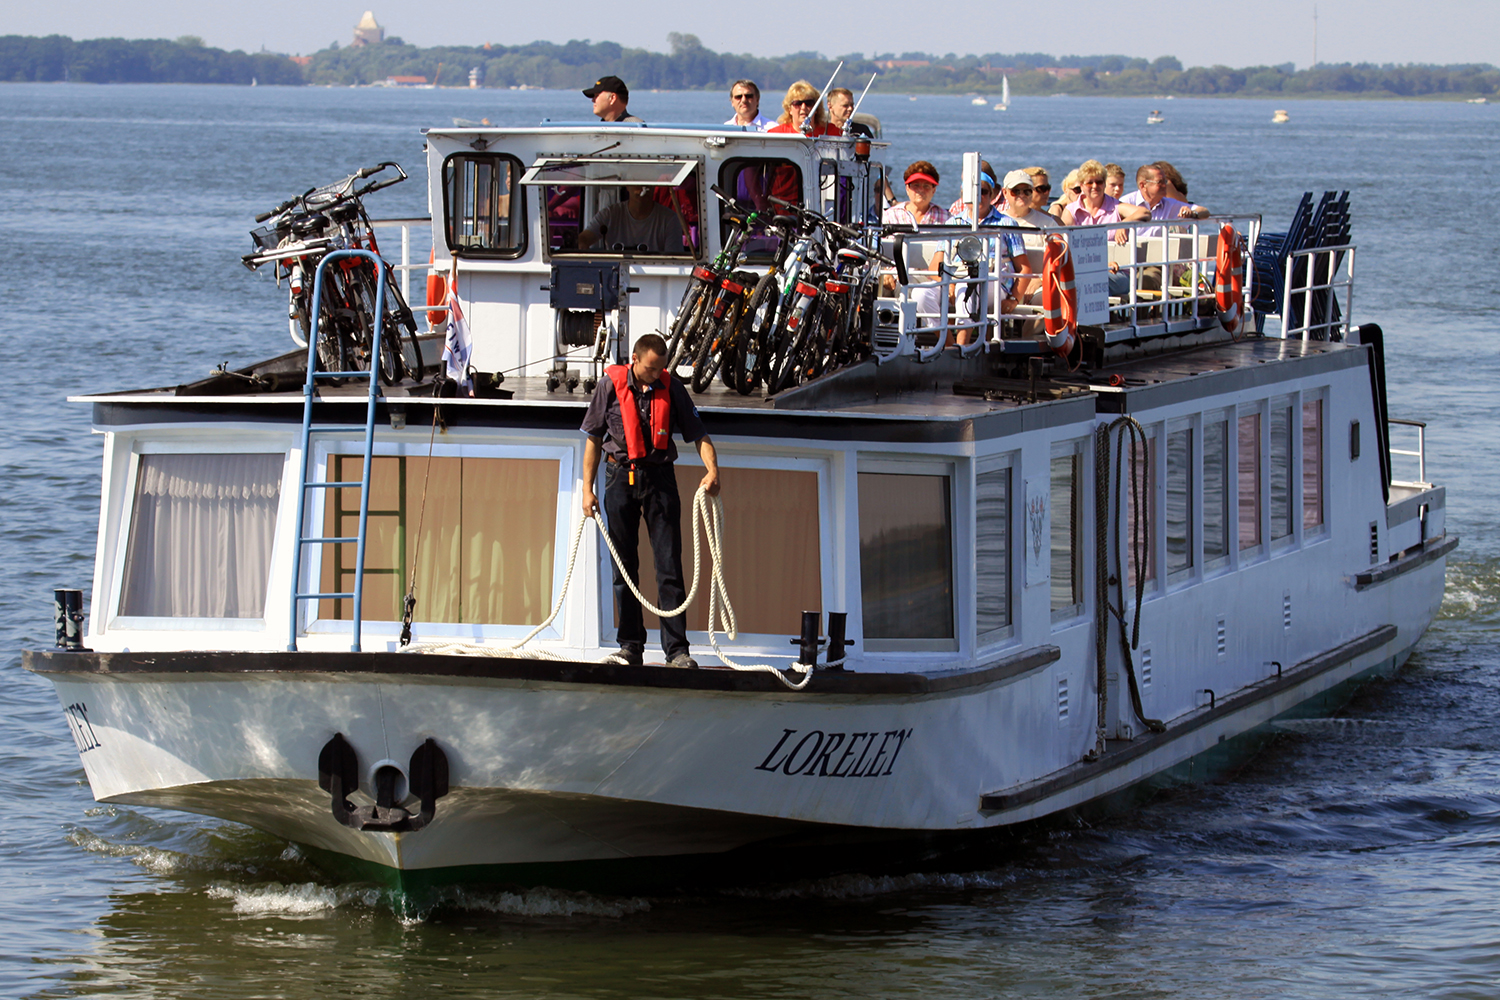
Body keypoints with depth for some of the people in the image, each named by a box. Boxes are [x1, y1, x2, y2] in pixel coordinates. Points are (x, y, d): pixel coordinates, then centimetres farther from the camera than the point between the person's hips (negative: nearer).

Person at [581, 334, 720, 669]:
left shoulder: (671, 387, 0)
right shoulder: (611, 385, -2)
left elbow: (698, 434, 3)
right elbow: (593, 438, 6)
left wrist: (712, 469, -15)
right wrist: (587, 488, 2)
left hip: (659, 477, 0)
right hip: (621, 477, 0)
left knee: (669, 565, -6)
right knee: (624, 566, 4)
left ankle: (677, 650, -7)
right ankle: (631, 647, 11)